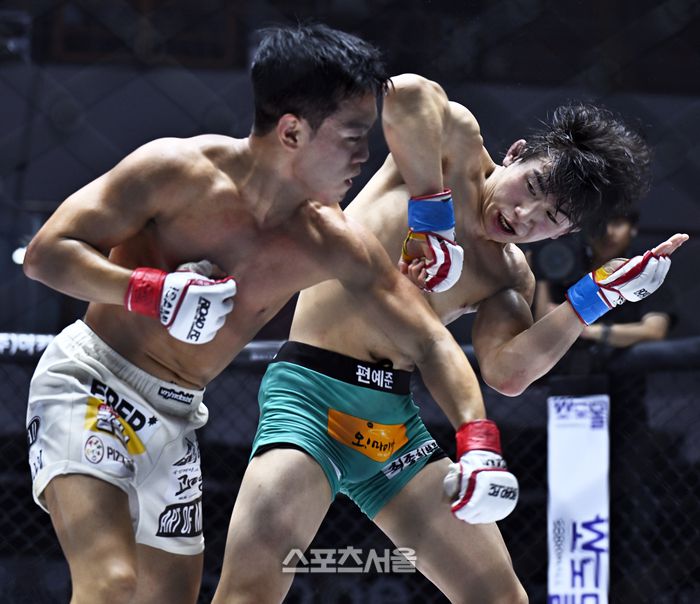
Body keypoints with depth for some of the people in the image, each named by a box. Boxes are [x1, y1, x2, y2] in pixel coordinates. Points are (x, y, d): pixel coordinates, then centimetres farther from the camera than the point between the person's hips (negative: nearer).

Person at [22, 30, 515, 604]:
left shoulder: (334, 246, -5)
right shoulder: (178, 170, -18)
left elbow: (430, 342, 0)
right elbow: (46, 252, -17)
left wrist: (478, 438, -16)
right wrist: (151, 291, -32)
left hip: (177, 417, 7)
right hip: (89, 385, -6)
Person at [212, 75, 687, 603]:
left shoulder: (511, 278, 12)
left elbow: (507, 372, -7)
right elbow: (406, 94, -25)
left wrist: (600, 294, -7)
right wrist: (435, 221, -19)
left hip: (395, 420, 7)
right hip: (312, 390, -7)